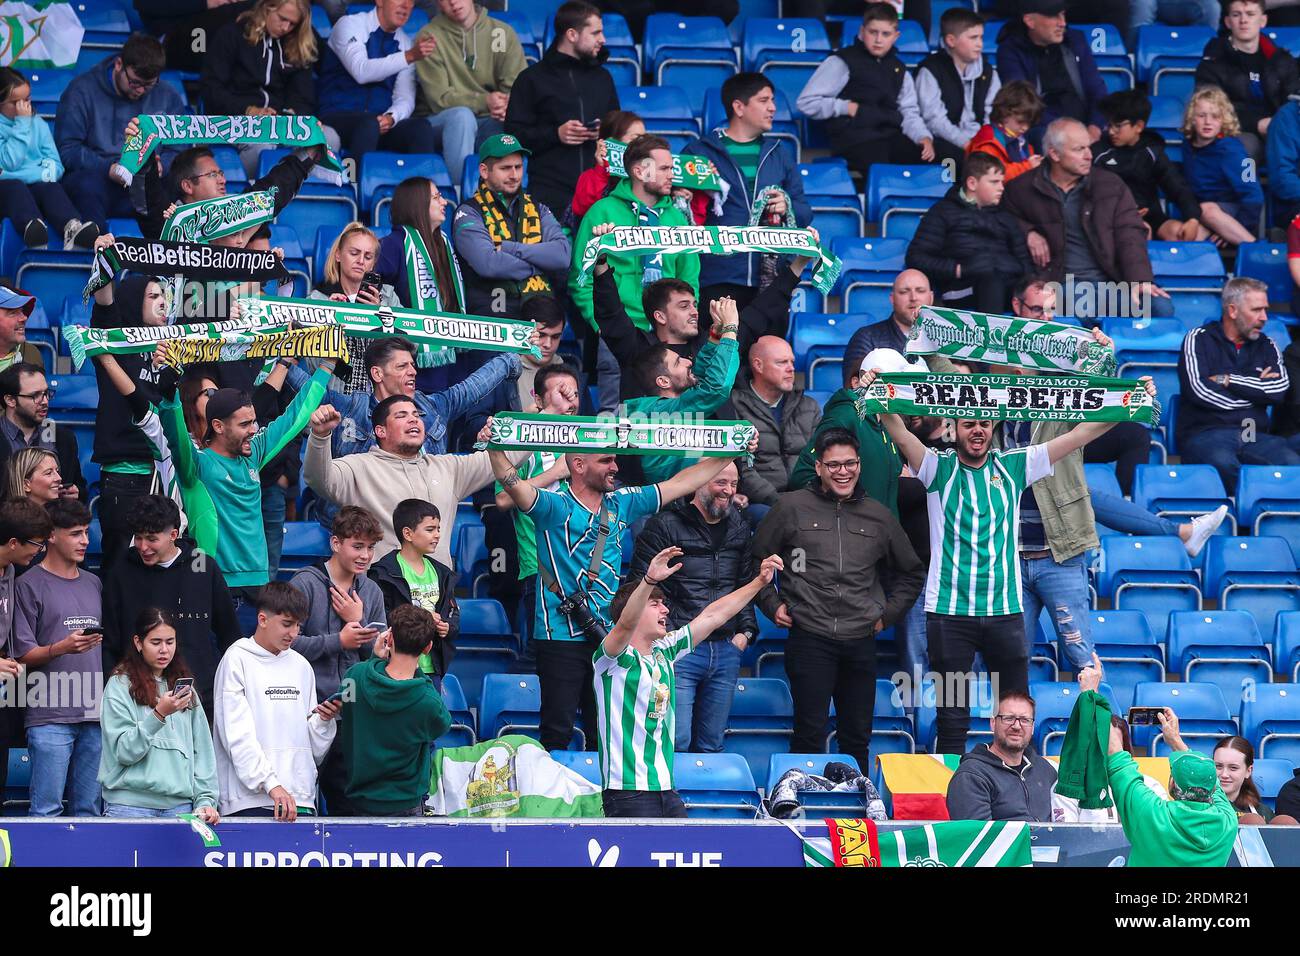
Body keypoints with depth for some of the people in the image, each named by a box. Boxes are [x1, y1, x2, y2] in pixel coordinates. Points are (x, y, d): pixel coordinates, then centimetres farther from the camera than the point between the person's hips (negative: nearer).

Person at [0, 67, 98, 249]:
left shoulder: (38, 124, 18)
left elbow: (56, 167, 11)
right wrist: (22, 124, -6)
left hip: (37, 187, 3)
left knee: (52, 187, -30)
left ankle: (72, 228, -63)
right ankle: (32, 227, -70)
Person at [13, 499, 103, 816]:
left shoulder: (93, 584, 18)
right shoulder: (30, 585, -1)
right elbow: (22, 655, -6)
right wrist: (62, 648, -23)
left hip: (94, 715, 6)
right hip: (50, 717, -6)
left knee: (90, 810, 5)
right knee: (47, 810, -9)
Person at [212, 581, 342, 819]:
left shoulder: (301, 666, 17)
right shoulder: (237, 660, -1)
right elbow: (238, 736, -12)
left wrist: (323, 720, -1)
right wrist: (272, 785, -21)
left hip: (300, 800, 5)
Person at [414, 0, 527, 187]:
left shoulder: (503, 33, 5)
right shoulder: (429, 37, -3)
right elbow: (439, 99, -10)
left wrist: (509, 105, -28)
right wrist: (484, 102, -27)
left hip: (489, 123, 2)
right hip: (440, 123, -2)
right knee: (461, 115, -35)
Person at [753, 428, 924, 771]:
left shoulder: (879, 517, 12)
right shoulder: (791, 507, 3)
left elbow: (911, 573, 24)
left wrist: (888, 614, 14)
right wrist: (772, 604, 3)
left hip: (860, 642, 3)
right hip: (810, 637, -3)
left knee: (858, 738, 7)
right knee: (810, 735, -5)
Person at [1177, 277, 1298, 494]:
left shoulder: (1267, 346, 21)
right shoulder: (1199, 339, 9)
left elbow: (1280, 388, 3)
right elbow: (1200, 390, -8)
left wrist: (1227, 380, 0)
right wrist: (1255, 389, 2)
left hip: (1254, 436, 3)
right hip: (1204, 433, -3)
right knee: (1223, 464, -40)